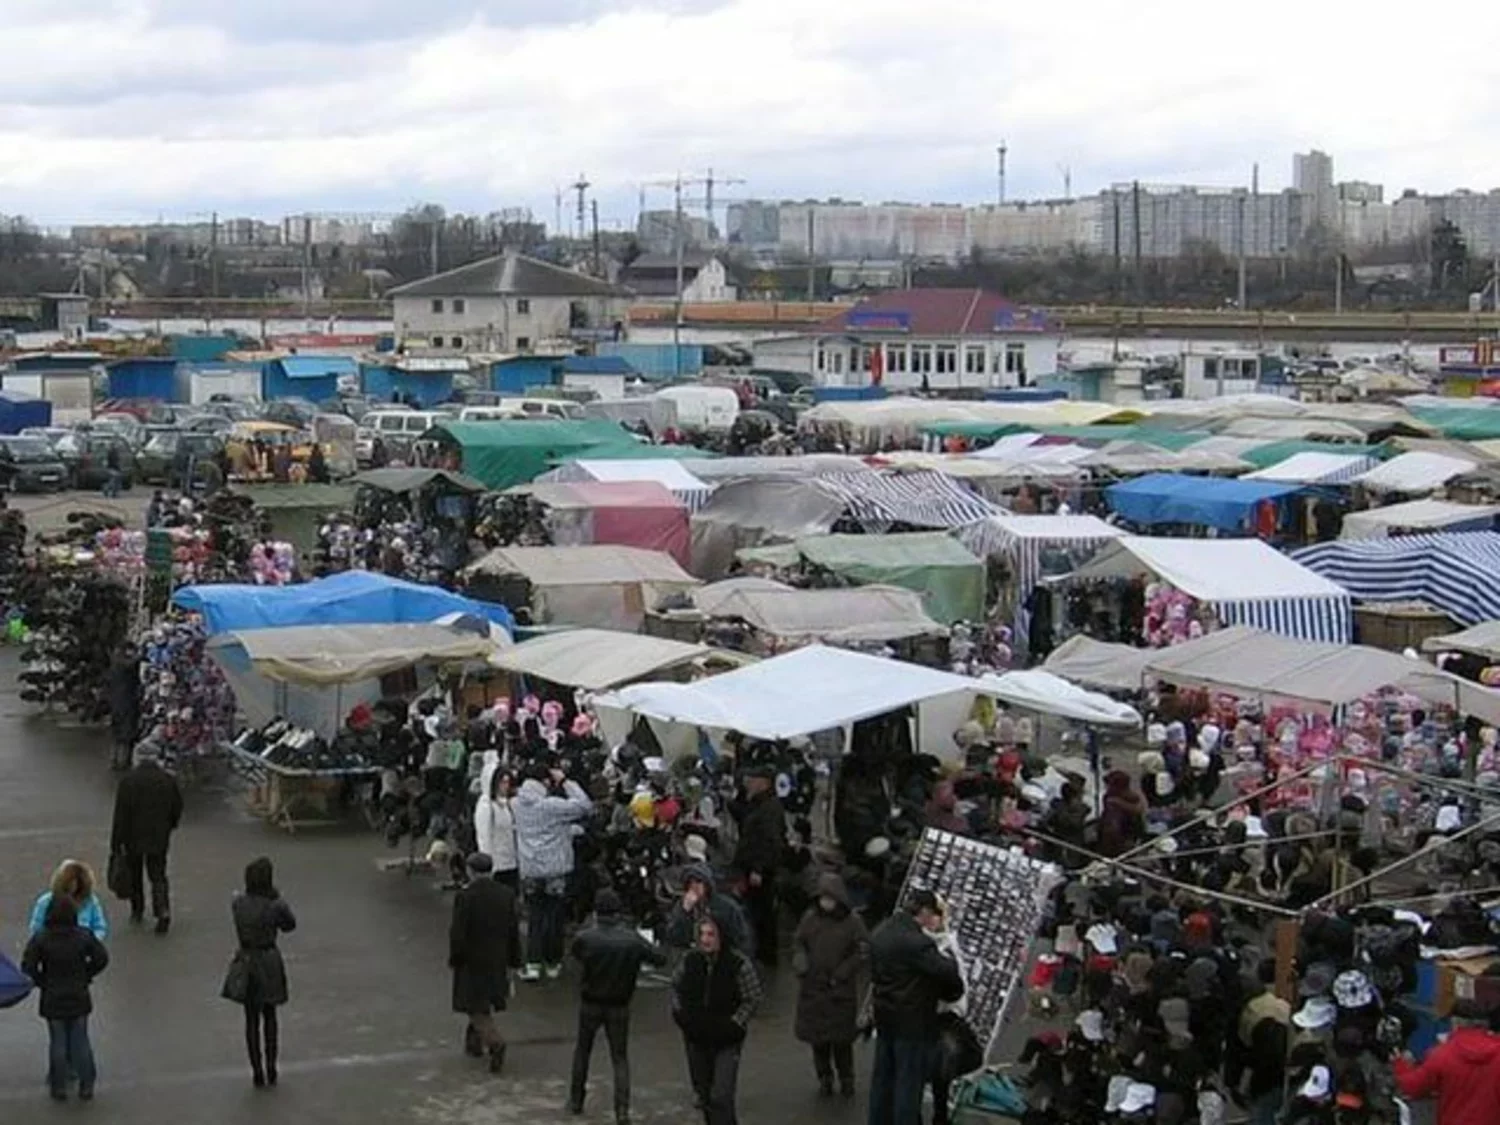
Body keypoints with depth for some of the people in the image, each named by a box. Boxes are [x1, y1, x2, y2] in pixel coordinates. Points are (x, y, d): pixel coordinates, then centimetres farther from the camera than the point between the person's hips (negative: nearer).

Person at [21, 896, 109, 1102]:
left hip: (53, 999, -1)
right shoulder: (83, 936, -10)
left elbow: (28, 966, -17)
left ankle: (59, 1087, 15)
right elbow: (101, 958, -6)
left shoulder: (41, 939, -14)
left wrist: (41, 981, -2)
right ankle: (86, 1086, 14)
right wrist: (86, 975, 5)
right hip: (79, 997, 1)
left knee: (58, 1043, 10)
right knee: (81, 1042, 11)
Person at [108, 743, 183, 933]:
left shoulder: (128, 781, -14)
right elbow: (177, 809, 7)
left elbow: (121, 814, -13)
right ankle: (163, 911, -10)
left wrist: (116, 843, -8)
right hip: (159, 837, 2)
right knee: (158, 875, 7)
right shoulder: (168, 780, -3)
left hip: (133, 837, -2)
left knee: (134, 874, 17)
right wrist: (169, 827, 25)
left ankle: (137, 910, 27)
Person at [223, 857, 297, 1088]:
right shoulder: (275, 905, -19)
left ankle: (257, 1073, 15)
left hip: (246, 963, 2)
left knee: (251, 1020, 12)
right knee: (269, 1017, 16)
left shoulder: (237, 903, -10)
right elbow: (289, 925, -1)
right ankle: (270, 1071, 19)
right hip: (269, 962, -2)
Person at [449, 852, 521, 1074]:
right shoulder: (507, 894, -5)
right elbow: (514, 930, 0)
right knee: (485, 1002, 23)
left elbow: (458, 933, -16)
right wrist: (513, 960, 9)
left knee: (477, 1007, 4)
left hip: (472, 962, -5)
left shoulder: (464, 897, -18)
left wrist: (454, 960, -3)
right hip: (497, 961, 5)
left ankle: (495, 1042, -16)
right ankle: (474, 1041, 36)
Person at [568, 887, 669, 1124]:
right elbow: (660, 958, -7)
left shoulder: (585, 938, -17)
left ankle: (576, 1100, 31)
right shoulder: (632, 940, -14)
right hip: (619, 1006, 0)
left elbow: (576, 955, 4)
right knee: (620, 1057, 10)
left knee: (582, 1050, 22)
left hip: (590, 1004, 0)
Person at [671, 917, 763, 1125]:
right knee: (703, 1092, 17)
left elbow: (752, 1000, -7)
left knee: (721, 1096, -13)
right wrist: (679, 1013, 2)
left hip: (726, 1039, -5)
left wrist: (734, 1024, -15)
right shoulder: (690, 960, -4)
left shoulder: (739, 964, -16)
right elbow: (675, 986, 14)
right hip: (696, 1037, 5)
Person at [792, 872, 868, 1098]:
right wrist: (800, 963, -8)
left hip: (842, 990, -3)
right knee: (818, 1037, 8)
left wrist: (842, 973, -12)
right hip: (813, 988, 3)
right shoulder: (810, 917, 1)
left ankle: (846, 1079, 19)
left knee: (842, 1037, 2)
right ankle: (825, 1077, 23)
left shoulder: (852, 922, -7)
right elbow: (797, 942, 11)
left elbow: (863, 953, -5)